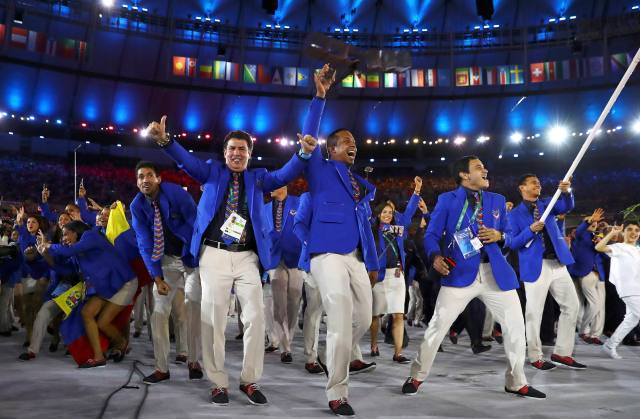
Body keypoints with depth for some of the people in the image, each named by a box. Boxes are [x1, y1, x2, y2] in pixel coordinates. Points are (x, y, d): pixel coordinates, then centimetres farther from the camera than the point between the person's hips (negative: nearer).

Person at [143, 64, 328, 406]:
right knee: (213, 319, -1)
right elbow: (187, 161, -8)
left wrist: (305, 151, -20)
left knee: (256, 317, -2)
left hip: (247, 257, 2)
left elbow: (288, 173, 0)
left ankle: (249, 381, 13)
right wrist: (164, 140, -28)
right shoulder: (212, 172, 9)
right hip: (215, 254, -1)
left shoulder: (258, 179, 12)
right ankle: (219, 383, 11)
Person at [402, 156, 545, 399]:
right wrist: (436, 257, -21)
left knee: (516, 326, 5)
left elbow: (509, 236, 17)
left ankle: (516, 383, 24)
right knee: (437, 326, -4)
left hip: (496, 273, 4)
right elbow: (432, 234, -1)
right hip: (460, 272, -4)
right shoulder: (447, 200, 3)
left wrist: (499, 236, -7)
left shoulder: (498, 201, 16)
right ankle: (416, 377, 14)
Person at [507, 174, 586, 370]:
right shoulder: (515, 213, 2)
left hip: (557, 263, 5)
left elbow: (567, 207, -6)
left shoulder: (547, 204, 15)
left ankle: (561, 353, 17)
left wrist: (566, 192, -26)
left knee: (572, 305, 6)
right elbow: (512, 243, -4)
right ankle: (536, 357, 12)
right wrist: (530, 230, -19)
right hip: (535, 266, -5)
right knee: (534, 312, -2)